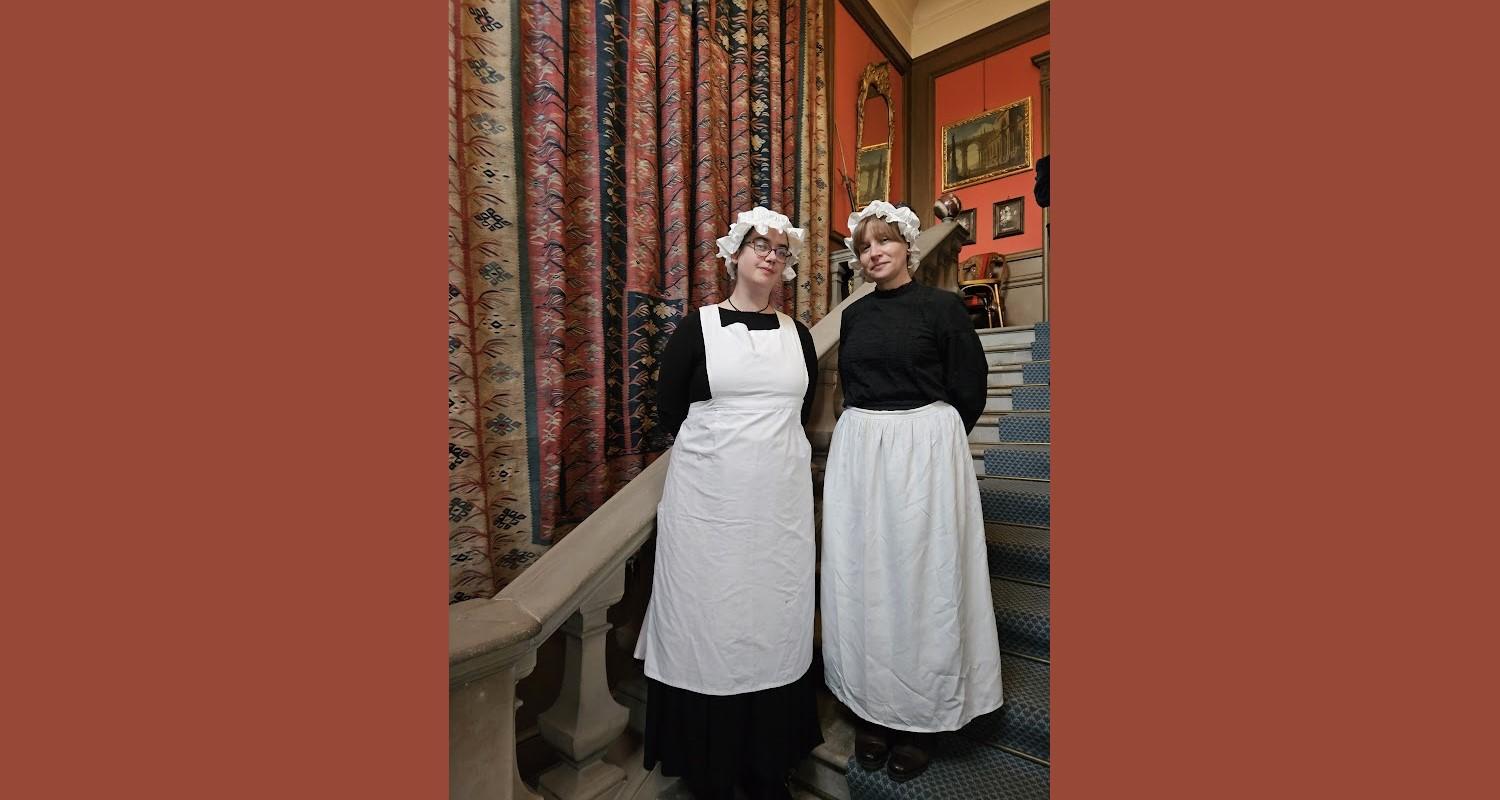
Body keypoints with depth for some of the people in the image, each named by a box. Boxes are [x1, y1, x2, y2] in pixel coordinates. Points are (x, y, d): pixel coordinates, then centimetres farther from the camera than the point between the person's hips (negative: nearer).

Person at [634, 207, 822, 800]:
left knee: (775, 619, 11)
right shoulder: (697, 326, 0)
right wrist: (724, 440, 5)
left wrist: (767, 440, 9)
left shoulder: (797, 334, 10)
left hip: (781, 495, 4)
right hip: (710, 495, -3)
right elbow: (669, 411, 1)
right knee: (709, 617, 6)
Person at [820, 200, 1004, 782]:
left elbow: (969, 387, 0)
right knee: (863, 575, 8)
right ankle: (871, 709, 28)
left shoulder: (941, 306, -1)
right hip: (858, 450, 4)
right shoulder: (854, 315, 12)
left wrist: (929, 438, 6)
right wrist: (871, 433, 12)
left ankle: (916, 719, 24)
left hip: (924, 449, -4)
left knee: (920, 574, 4)